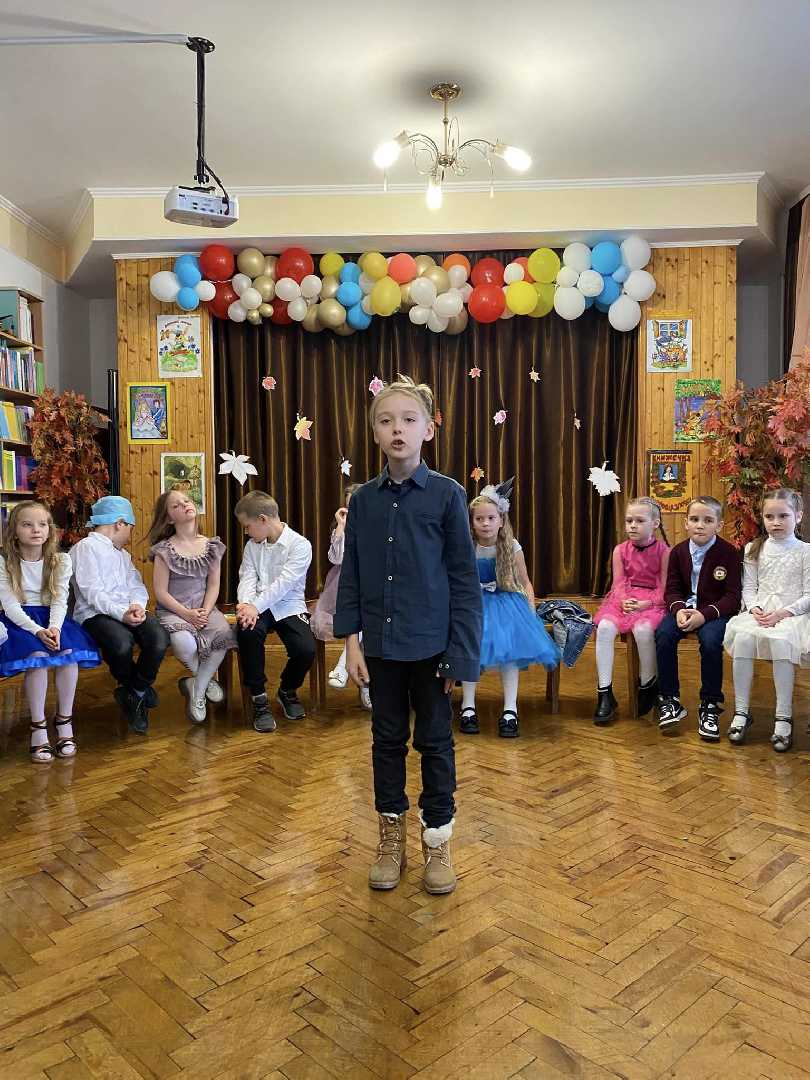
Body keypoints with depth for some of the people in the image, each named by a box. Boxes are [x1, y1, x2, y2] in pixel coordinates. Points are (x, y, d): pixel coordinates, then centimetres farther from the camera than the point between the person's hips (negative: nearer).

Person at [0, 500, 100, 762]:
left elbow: (60, 600, -3)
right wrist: (37, 630, -25)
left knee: (69, 652, -28)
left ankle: (64, 722, -12)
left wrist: (54, 627, -23)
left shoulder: (61, 560, 5)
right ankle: (38, 727, -19)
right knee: (37, 655, -32)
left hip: (52, 618, 2)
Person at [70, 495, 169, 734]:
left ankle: (134, 695, -5)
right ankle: (142, 690, -5)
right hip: (96, 613, -6)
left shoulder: (121, 553, 28)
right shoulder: (85, 548, 3)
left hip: (129, 610, 6)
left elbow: (136, 585, 15)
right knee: (121, 643, -36)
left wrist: (138, 605, -9)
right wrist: (121, 613, -24)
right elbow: (93, 592, -10)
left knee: (159, 639, -26)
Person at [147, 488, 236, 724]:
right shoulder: (164, 550, -4)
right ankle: (206, 680, 0)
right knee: (184, 643, -36)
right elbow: (161, 592, -5)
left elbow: (213, 584, 7)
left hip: (204, 609, 3)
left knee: (225, 634, -30)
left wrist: (205, 611, -11)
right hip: (172, 610, -3)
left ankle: (196, 690, -9)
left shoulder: (211, 546, 7)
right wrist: (186, 613, -16)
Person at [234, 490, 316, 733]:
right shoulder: (252, 546, 9)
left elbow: (284, 583, -18)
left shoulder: (300, 545, -8)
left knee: (306, 649, -27)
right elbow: (247, 579, -1)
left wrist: (256, 606, -28)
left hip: (289, 606, -2)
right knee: (247, 631, -33)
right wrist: (246, 605, -22)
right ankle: (259, 699, -14)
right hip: (257, 607, 3)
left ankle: (287, 691, 9)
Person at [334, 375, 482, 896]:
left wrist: (460, 652, -9)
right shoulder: (364, 500, 2)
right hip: (381, 645, 3)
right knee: (387, 740, 14)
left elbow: (465, 578, -6)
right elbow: (350, 576, 5)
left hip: (431, 645, -3)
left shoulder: (447, 494, -7)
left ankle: (438, 841, 28)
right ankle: (392, 838, 31)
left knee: (435, 741, 10)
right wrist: (351, 641, 0)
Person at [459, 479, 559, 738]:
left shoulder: (512, 547, -2)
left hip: (505, 602, 1)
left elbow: (525, 583, 7)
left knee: (509, 648, -21)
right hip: (474, 604, 0)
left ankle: (510, 710, -15)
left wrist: (531, 612, -3)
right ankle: (468, 707, -11)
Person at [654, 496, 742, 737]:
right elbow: (672, 589, 6)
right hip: (684, 607, 3)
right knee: (663, 634, -25)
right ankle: (670, 700, -11)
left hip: (715, 610, -3)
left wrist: (704, 615, -23)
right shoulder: (678, 551, 5)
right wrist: (679, 610, -17)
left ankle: (710, 705, -12)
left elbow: (732, 596, -8)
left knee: (711, 640, -32)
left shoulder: (729, 552, -6)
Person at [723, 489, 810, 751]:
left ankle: (783, 718, -25)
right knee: (743, 637, -29)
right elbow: (749, 587, 11)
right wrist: (755, 609, -8)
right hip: (760, 612, 3)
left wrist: (784, 613, -15)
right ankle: (741, 712, -21)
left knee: (781, 640, -35)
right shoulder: (755, 549, 13)